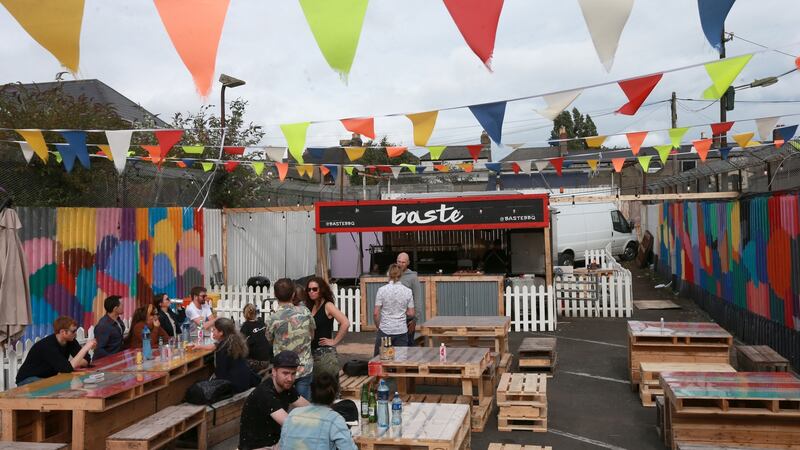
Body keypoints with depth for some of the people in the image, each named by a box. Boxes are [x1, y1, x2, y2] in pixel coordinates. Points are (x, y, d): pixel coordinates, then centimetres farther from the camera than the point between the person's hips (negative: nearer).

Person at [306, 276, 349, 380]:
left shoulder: (328, 306, -7)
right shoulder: (310, 307, 12)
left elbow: (345, 323, -20)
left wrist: (334, 341, -14)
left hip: (325, 353, -6)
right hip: (311, 353, 7)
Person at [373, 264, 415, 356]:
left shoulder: (382, 290, -6)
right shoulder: (407, 291, -1)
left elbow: (376, 313, -7)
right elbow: (411, 313, 2)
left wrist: (379, 326, 8)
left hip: (385, 331, -1)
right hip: (401, 331, 2)